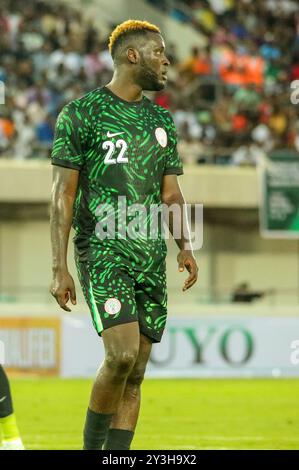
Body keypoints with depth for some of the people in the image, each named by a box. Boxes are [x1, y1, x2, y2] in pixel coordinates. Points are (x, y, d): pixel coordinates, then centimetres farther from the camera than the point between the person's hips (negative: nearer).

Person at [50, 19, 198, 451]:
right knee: (123, 354, -20)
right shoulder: (81, 114, -2)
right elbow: (63, 194, -3)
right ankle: (91, 445, -1)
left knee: (135, 374, 2)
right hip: (102, 252, -6)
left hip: (152, 256, 6)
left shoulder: (162, 121, 16)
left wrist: (185, 244, 0)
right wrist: (59, 268, -9)